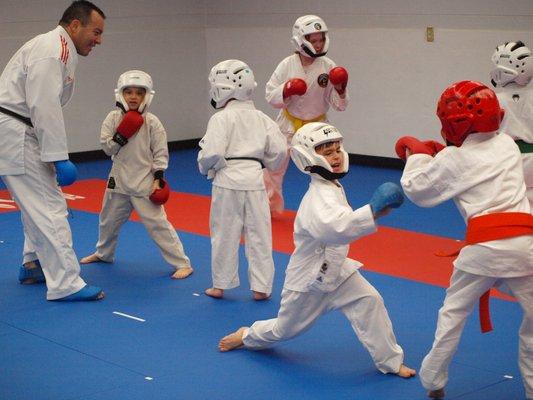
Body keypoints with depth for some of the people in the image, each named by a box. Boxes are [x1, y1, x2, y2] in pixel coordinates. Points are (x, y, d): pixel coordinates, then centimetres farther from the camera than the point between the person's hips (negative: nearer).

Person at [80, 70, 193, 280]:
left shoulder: (152, 122, -9)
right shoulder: (113, 118, -2)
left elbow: (161, 152, -6)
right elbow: (107, 147, -3)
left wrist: (158, 179, -11)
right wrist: (122, 135, -18)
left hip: (145, 182, -4)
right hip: (119, 180, 4)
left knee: (157, 223, -10)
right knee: (108, 220, 22)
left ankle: (182, 263, -5)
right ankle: (103, 253, 48)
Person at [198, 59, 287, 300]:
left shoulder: (221, 119, -9)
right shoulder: (261, 118, 7)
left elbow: (212, 152, -17)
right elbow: (279, 150, 6)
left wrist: (205, 167, 3)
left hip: (228, 181, -4)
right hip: (255, 179, 4)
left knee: (224, 234, 9)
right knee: (258, 235, 9)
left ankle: (220, 285, 19)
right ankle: (260, 287, 14)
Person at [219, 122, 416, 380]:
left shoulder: (332, 187, -2)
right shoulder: (319, 196, -33)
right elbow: (333, 227, -54)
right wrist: (372, 211, -58)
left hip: (335, 270, 7)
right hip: (308, 279, -7)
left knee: (369, 301, -12)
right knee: (284, 329, 13)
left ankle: (389, 361, 0)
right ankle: (246, 335, 44)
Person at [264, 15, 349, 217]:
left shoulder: (328, 66, -13)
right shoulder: (287, 65, -14)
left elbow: (340, 105, -9)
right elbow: (271, 97, -11)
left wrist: (341, 89, -28)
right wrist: (286, 90, -29)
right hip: (289, 124, 1)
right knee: (273, 167, 13)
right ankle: (270, 207, 36)